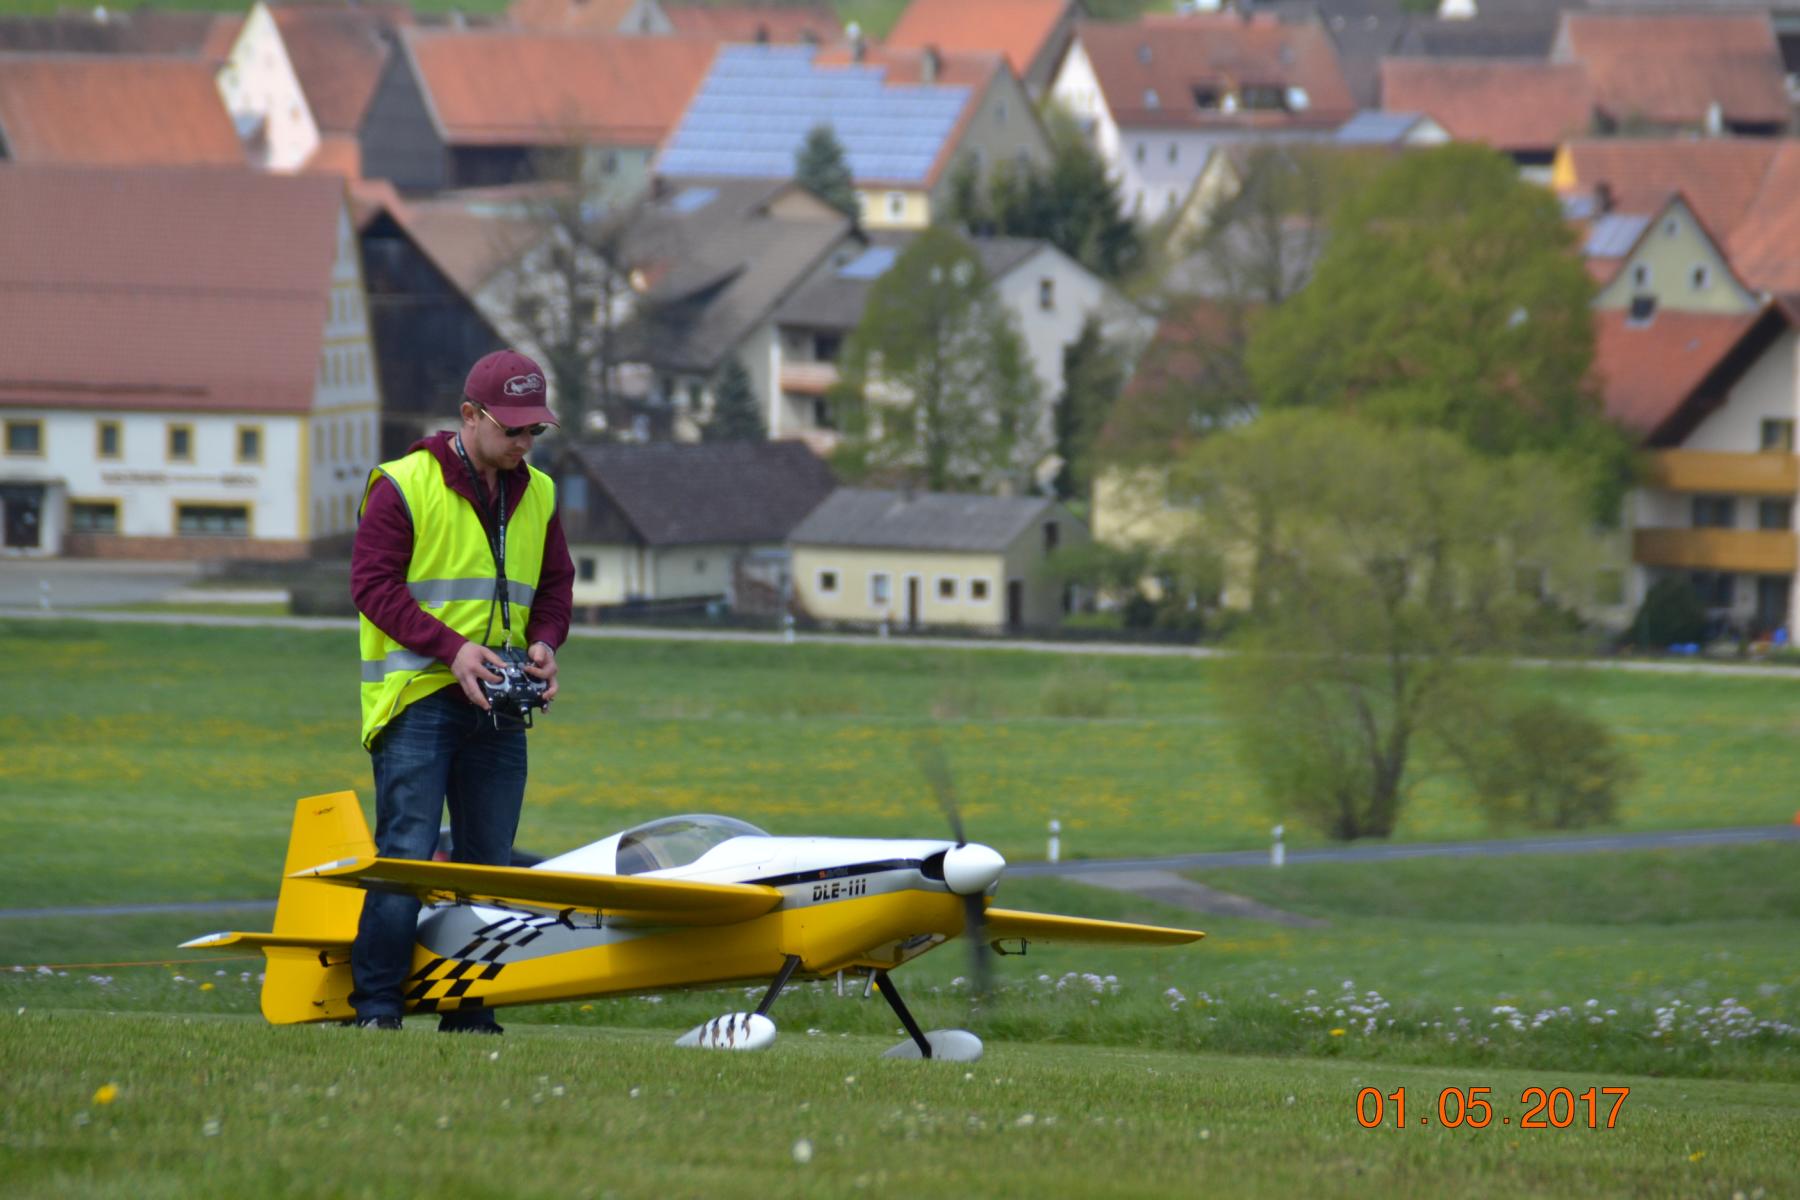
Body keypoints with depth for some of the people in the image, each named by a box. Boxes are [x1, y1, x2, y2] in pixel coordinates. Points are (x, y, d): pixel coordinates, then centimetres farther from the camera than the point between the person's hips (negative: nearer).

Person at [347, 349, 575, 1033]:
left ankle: (470, 1016, 12)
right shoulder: (405, 486, -6)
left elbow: (555, 584, 20)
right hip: (416, 695, -6)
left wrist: (543, 642, -2)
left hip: (497, 707, 6)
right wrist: (451, 648, -19)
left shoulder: (537, 495, 13)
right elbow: (373, 583, -10)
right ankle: (375, 1008, -7)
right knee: (407, 854, -11)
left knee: (490, 863, 6)